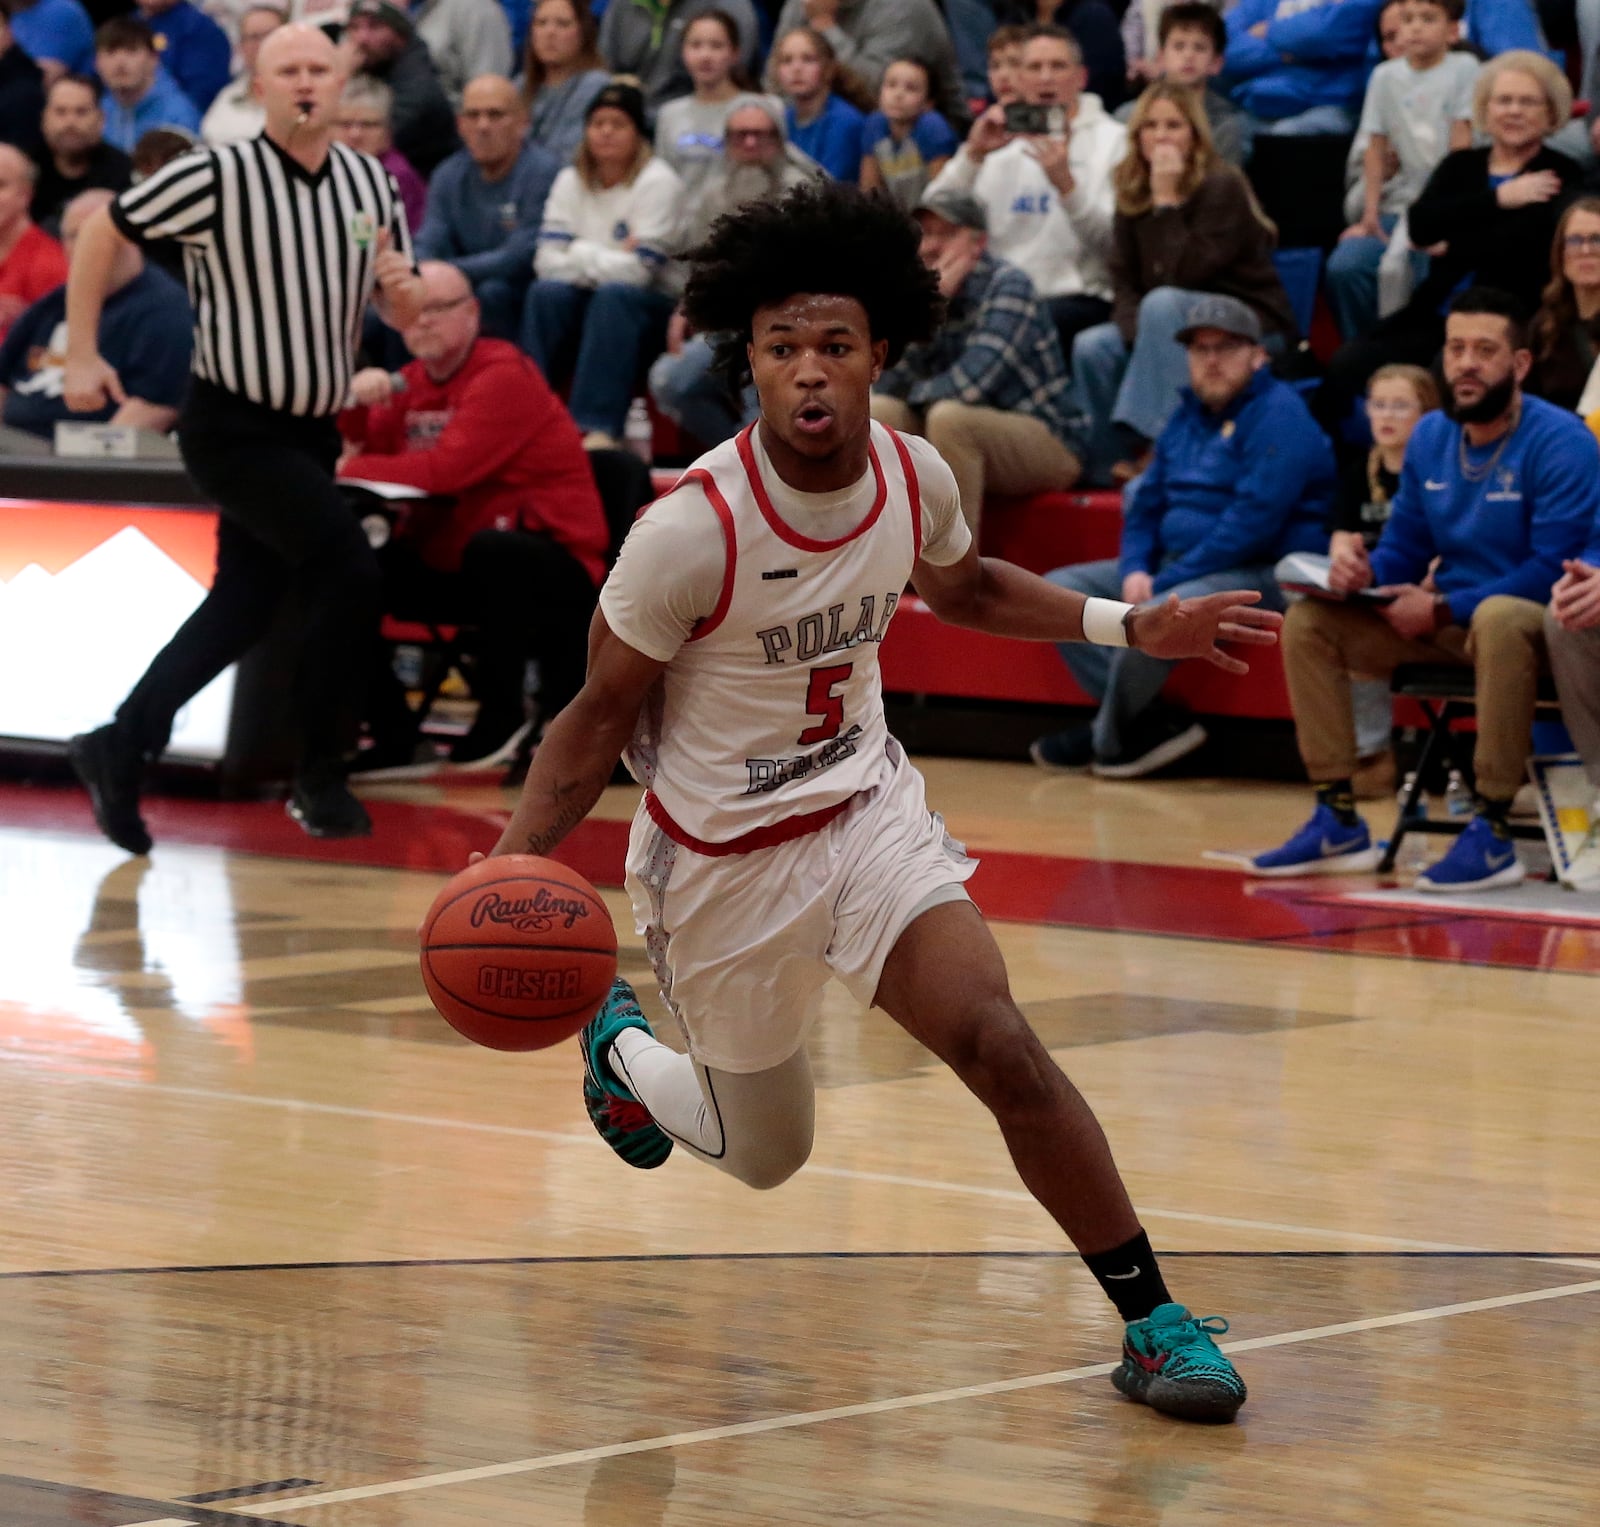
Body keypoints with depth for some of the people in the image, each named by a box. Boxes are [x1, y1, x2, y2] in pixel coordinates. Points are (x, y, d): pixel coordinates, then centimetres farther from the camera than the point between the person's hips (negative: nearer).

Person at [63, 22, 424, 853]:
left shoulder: (372, 185, 2)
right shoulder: (218, 177, -14)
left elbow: (408, 314, 11)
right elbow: (102, 232, -4)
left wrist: (401, 288, -13)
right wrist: (81, 355, -5)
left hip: (310, 433, 7)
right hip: (233, 428, -7)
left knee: (244, 606, 11)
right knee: (348, 569, -18)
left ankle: (119, 748, 26)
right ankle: (320, 776, -5)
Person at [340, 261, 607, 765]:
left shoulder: (504, 374, -14)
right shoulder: (411, 382, 11)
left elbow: (447, 468, -24)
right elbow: (360, 454, 6)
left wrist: (353, 469, -18)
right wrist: (355, 405, -13)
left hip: (555, 568, -7)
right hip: (447, 563, 7)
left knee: (491, 549, -39)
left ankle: (500, 716, -16)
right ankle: (391, 733, 2)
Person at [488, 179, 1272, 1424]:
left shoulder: (915, 476, -10)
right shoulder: (690, 529, -26)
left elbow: (965, 588, 16)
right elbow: (599, 722, -15)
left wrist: (1130, 627, 6)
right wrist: (509, 875, -27)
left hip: (868, 804, 3)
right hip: (723, 852, -3)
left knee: (997, 1044, -19)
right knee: (766, 1156, 13)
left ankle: (1153, 1319, -9)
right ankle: (620, 1045, 46)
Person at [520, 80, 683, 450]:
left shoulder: (658, 182, -10)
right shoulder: (571, 181, 6)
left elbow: (639, 271, -17)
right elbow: (548, 262, -5)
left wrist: (580, 256, -7)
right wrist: (608, 259, -14)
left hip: (648, 311, -4)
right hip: (582, 308, 4)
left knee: (614, 295, -36)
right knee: (546, 291, -26)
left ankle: (600, 429, -43)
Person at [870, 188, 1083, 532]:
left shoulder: (1008, 284, -15)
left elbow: (974, 382, -27)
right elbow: (886, 385, -9)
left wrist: (917, 394, -8)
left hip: (1048, 445, -7)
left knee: (949, 416, -32)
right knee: (879, 412, -11)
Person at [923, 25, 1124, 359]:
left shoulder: (1111, 140, 7)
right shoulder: (1001, 138, 18)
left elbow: (1114, 241, -9)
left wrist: (1066, 184, -23)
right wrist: (972, 155, -8)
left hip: (1079, 296, -3)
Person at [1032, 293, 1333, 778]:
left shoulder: (1279, 415, -10)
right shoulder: (1188, 417, 16)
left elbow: (1253, 521, -19)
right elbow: (1145, 505, 20)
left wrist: (1166, 581, -19)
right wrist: (1135, 570, -3)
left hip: (1257, 574, -9)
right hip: (1173, 565, 9)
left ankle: (1108, 739, -8)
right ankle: (1149, 724, -12)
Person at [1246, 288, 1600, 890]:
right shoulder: (1430, 438, 8)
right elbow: (1404, 547, 14)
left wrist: (1444, 609, -22)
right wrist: (1366, 572, -11)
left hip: (1535, 623, -7)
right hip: (1446, 629, 8)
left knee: (1498, 618, -42)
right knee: (1308, 620, -4)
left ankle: (1490, 833, -36)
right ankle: (1337, 821, -5)